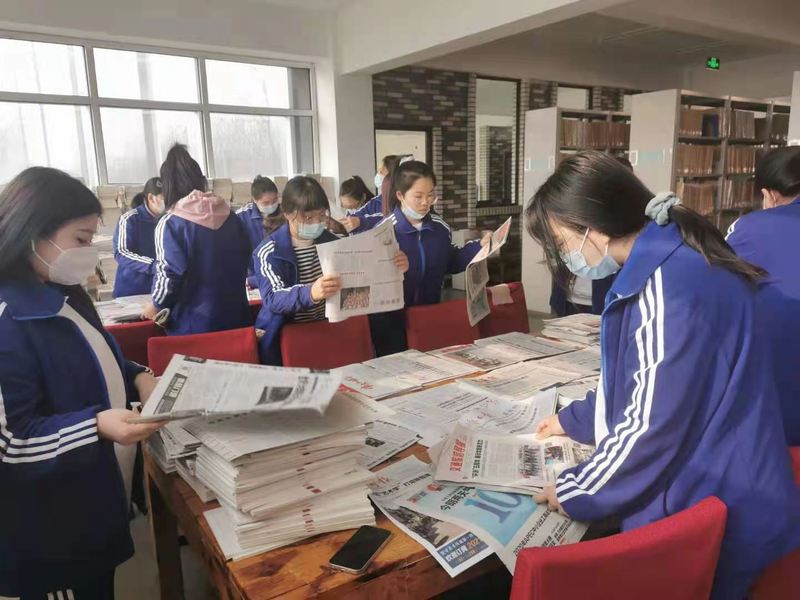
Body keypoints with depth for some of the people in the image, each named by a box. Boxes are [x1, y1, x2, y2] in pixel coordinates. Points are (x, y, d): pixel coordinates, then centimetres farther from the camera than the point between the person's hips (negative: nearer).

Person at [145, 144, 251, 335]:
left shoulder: (170, 224, -11)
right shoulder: (229, 215, 4)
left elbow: (169, 274, -15)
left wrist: (157, 305, 3)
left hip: (193, 324, -4)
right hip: (235, 317, 4)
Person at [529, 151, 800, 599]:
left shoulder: (670, 285, -25)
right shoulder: (668, 266, 6)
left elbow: (654, 424, -24)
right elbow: (644, 390, 17)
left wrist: (576, 492, -11)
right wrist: (574, 421, 22)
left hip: (710, 517, -9)